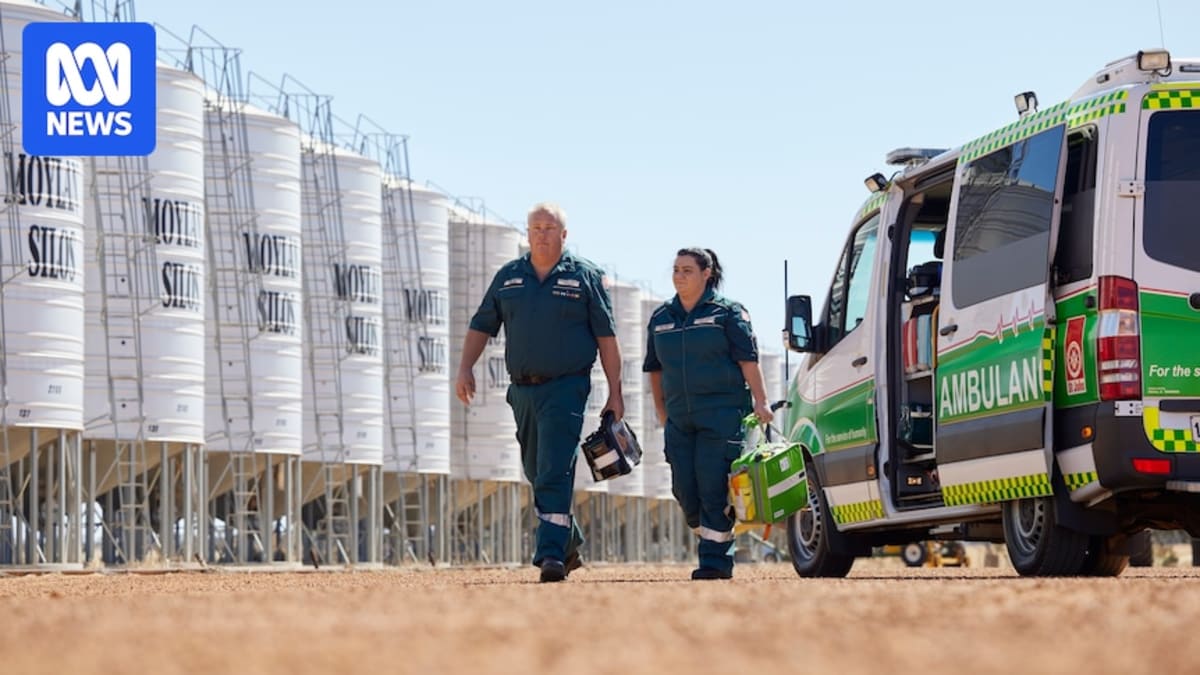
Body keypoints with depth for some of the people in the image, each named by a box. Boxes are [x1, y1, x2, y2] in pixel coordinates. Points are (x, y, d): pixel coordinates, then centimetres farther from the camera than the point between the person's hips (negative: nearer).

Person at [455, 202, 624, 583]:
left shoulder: (585, 277, 1)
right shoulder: (508, 277, 11)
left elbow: (606, 337, 1)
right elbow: (481, 327, 13)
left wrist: (615, 394, -3)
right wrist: (465, 369, -2)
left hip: (566, 388, -5)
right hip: (522, 390, 5)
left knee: (555, 474, -15)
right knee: (537, 473, 12)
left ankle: (552, 553, -20)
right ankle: (570, 541, 31)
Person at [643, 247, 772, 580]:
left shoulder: (727, 312, -1)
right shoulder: (660, 318, 14)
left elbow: (748, 359, -5)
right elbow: (655, 369, 20)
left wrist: (759, 402, -11)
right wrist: (661, 411, 16)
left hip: (722, 414, -5)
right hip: (680, 418, 6)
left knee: (713, 487, -9)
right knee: (685, 490, 3)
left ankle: (716, 560, -4)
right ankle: (713, 542, 22)